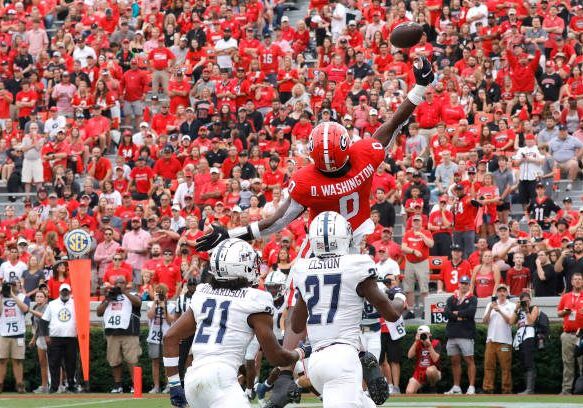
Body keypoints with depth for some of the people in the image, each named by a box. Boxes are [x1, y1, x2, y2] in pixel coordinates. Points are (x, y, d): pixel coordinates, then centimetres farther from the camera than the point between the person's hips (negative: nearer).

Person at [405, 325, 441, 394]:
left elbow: (435, 359, -18)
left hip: (433, 373, -2)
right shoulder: (417, 344, 6)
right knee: (409, 392, -22)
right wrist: (416, 342, -14)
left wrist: (429, 345, -22)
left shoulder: (436, 343, -5)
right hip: (419, 374, 2)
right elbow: (410, 356, -11)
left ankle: (433, 387, -10)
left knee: (430, 370, -41)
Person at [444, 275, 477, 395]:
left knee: (469, 360, -7)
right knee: (455, 361, 8)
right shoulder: (451, 299, 16)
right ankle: (456, 387, 13)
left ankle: (471, 387, -9)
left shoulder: (472, 299, 5)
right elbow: (447, 312, 0)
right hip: (452, 334, 5)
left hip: (466, 334, -4)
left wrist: (457, 313, -3)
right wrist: (461, 317, -10)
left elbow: (471, 312, -12)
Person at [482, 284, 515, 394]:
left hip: (504, 340, -3)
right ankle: (487, 389, -1)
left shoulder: (511, 306, 8)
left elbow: (510, 321, -5)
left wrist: (500, 311, -14)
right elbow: (484, 321, 9)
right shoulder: (490, 305, 17)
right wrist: (490, 310, -5)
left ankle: (506, 389, -3)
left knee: (506, 367, -4)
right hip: (491, 339, 3)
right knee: (488, 365, -1)